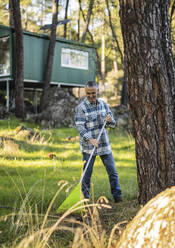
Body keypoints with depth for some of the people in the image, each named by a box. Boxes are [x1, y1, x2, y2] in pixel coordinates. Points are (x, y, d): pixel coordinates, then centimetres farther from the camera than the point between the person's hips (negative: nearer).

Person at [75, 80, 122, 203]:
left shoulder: (103, 103, 6)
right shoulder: (81, 107, -8)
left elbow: (113, 123, 9)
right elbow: (80, 127, -15)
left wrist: (110, 120, -16)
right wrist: (90, 139, -30)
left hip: (104, 144, 4)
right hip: (88, 146, -4)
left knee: (113, 171, 6)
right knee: (87, 173, 4)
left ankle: (118, 196, 15)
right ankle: (85, 199, 17)